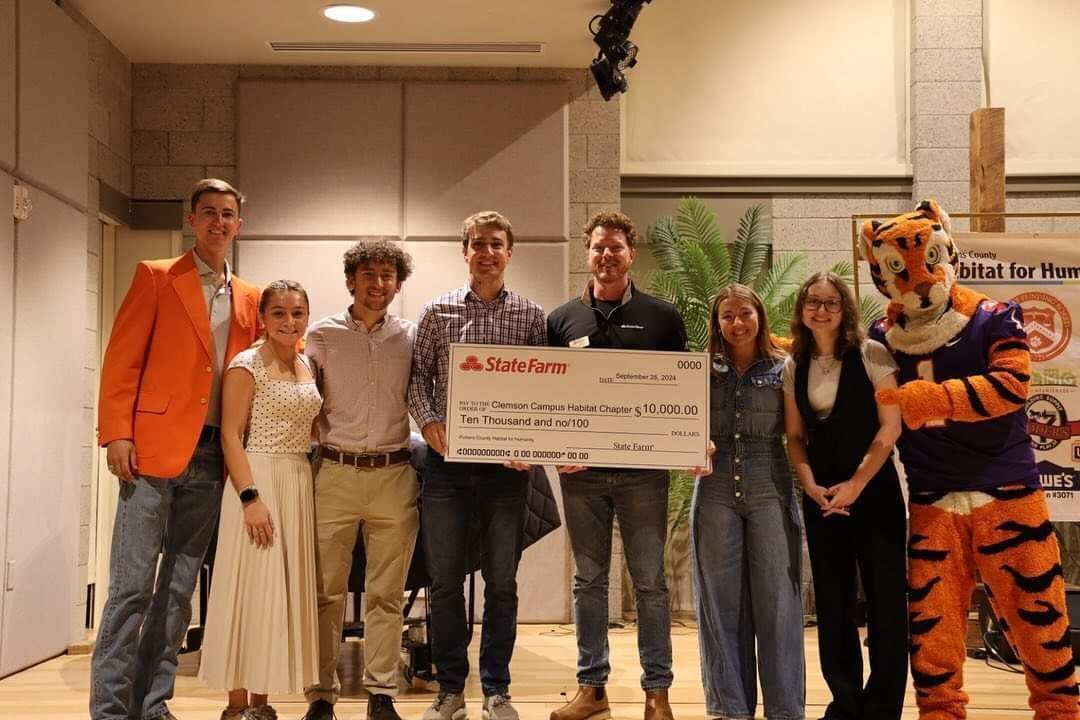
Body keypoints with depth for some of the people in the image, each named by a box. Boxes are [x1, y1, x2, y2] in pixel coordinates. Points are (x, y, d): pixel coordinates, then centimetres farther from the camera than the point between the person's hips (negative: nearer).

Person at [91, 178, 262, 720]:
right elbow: (121, 359, -2)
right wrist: (117, 433, -11)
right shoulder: (156, 277, 4)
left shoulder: (249, 299, 16)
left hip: (212, 457, 5)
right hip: (154, 449, -4)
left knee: (180, 586, 8)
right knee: (133, 585, -6)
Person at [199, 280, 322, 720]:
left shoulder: (308, 367, 13)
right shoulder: (247, 365, -7)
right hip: (257, 479, -7)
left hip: (300, 482, 7)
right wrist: (251, 497, -20)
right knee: (250, 588, -4)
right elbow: (230, 436, -12)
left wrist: (311, 485, 9)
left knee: (283, 588, 8)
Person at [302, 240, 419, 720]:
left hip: (393, 474, 1)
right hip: (335, 472, -1)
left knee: (386, 594, 6)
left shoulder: (411, 338, 6)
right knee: (326, 592, 3)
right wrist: (325, 436, -3)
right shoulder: (322, 335, 3)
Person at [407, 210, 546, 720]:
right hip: (446, 459, 1)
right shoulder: (437, 312, 4)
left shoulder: (531, 316, 3)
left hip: (505, 464, 0)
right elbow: (418, 374, 7)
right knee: (444, 579, 6)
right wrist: (428, 421, -9)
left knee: (501, 582, 7)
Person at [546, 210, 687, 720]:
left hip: (643, 469, -2)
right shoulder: (562, 320, 8)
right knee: (589, 581, 10)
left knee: (650, 582, 4)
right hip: (580, 471, 2)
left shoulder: (662, 317, 4)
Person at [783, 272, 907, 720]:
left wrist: (855, 485, -13)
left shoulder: (871, 354, -6)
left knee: (885, 599, -2)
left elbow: (890, 427, -9)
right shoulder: (794, 367, 6)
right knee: (832, 601, 8)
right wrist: (811, 486, -8)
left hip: (874, 490, -4)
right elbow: (795, 435, 8)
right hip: (821, 496, 4)